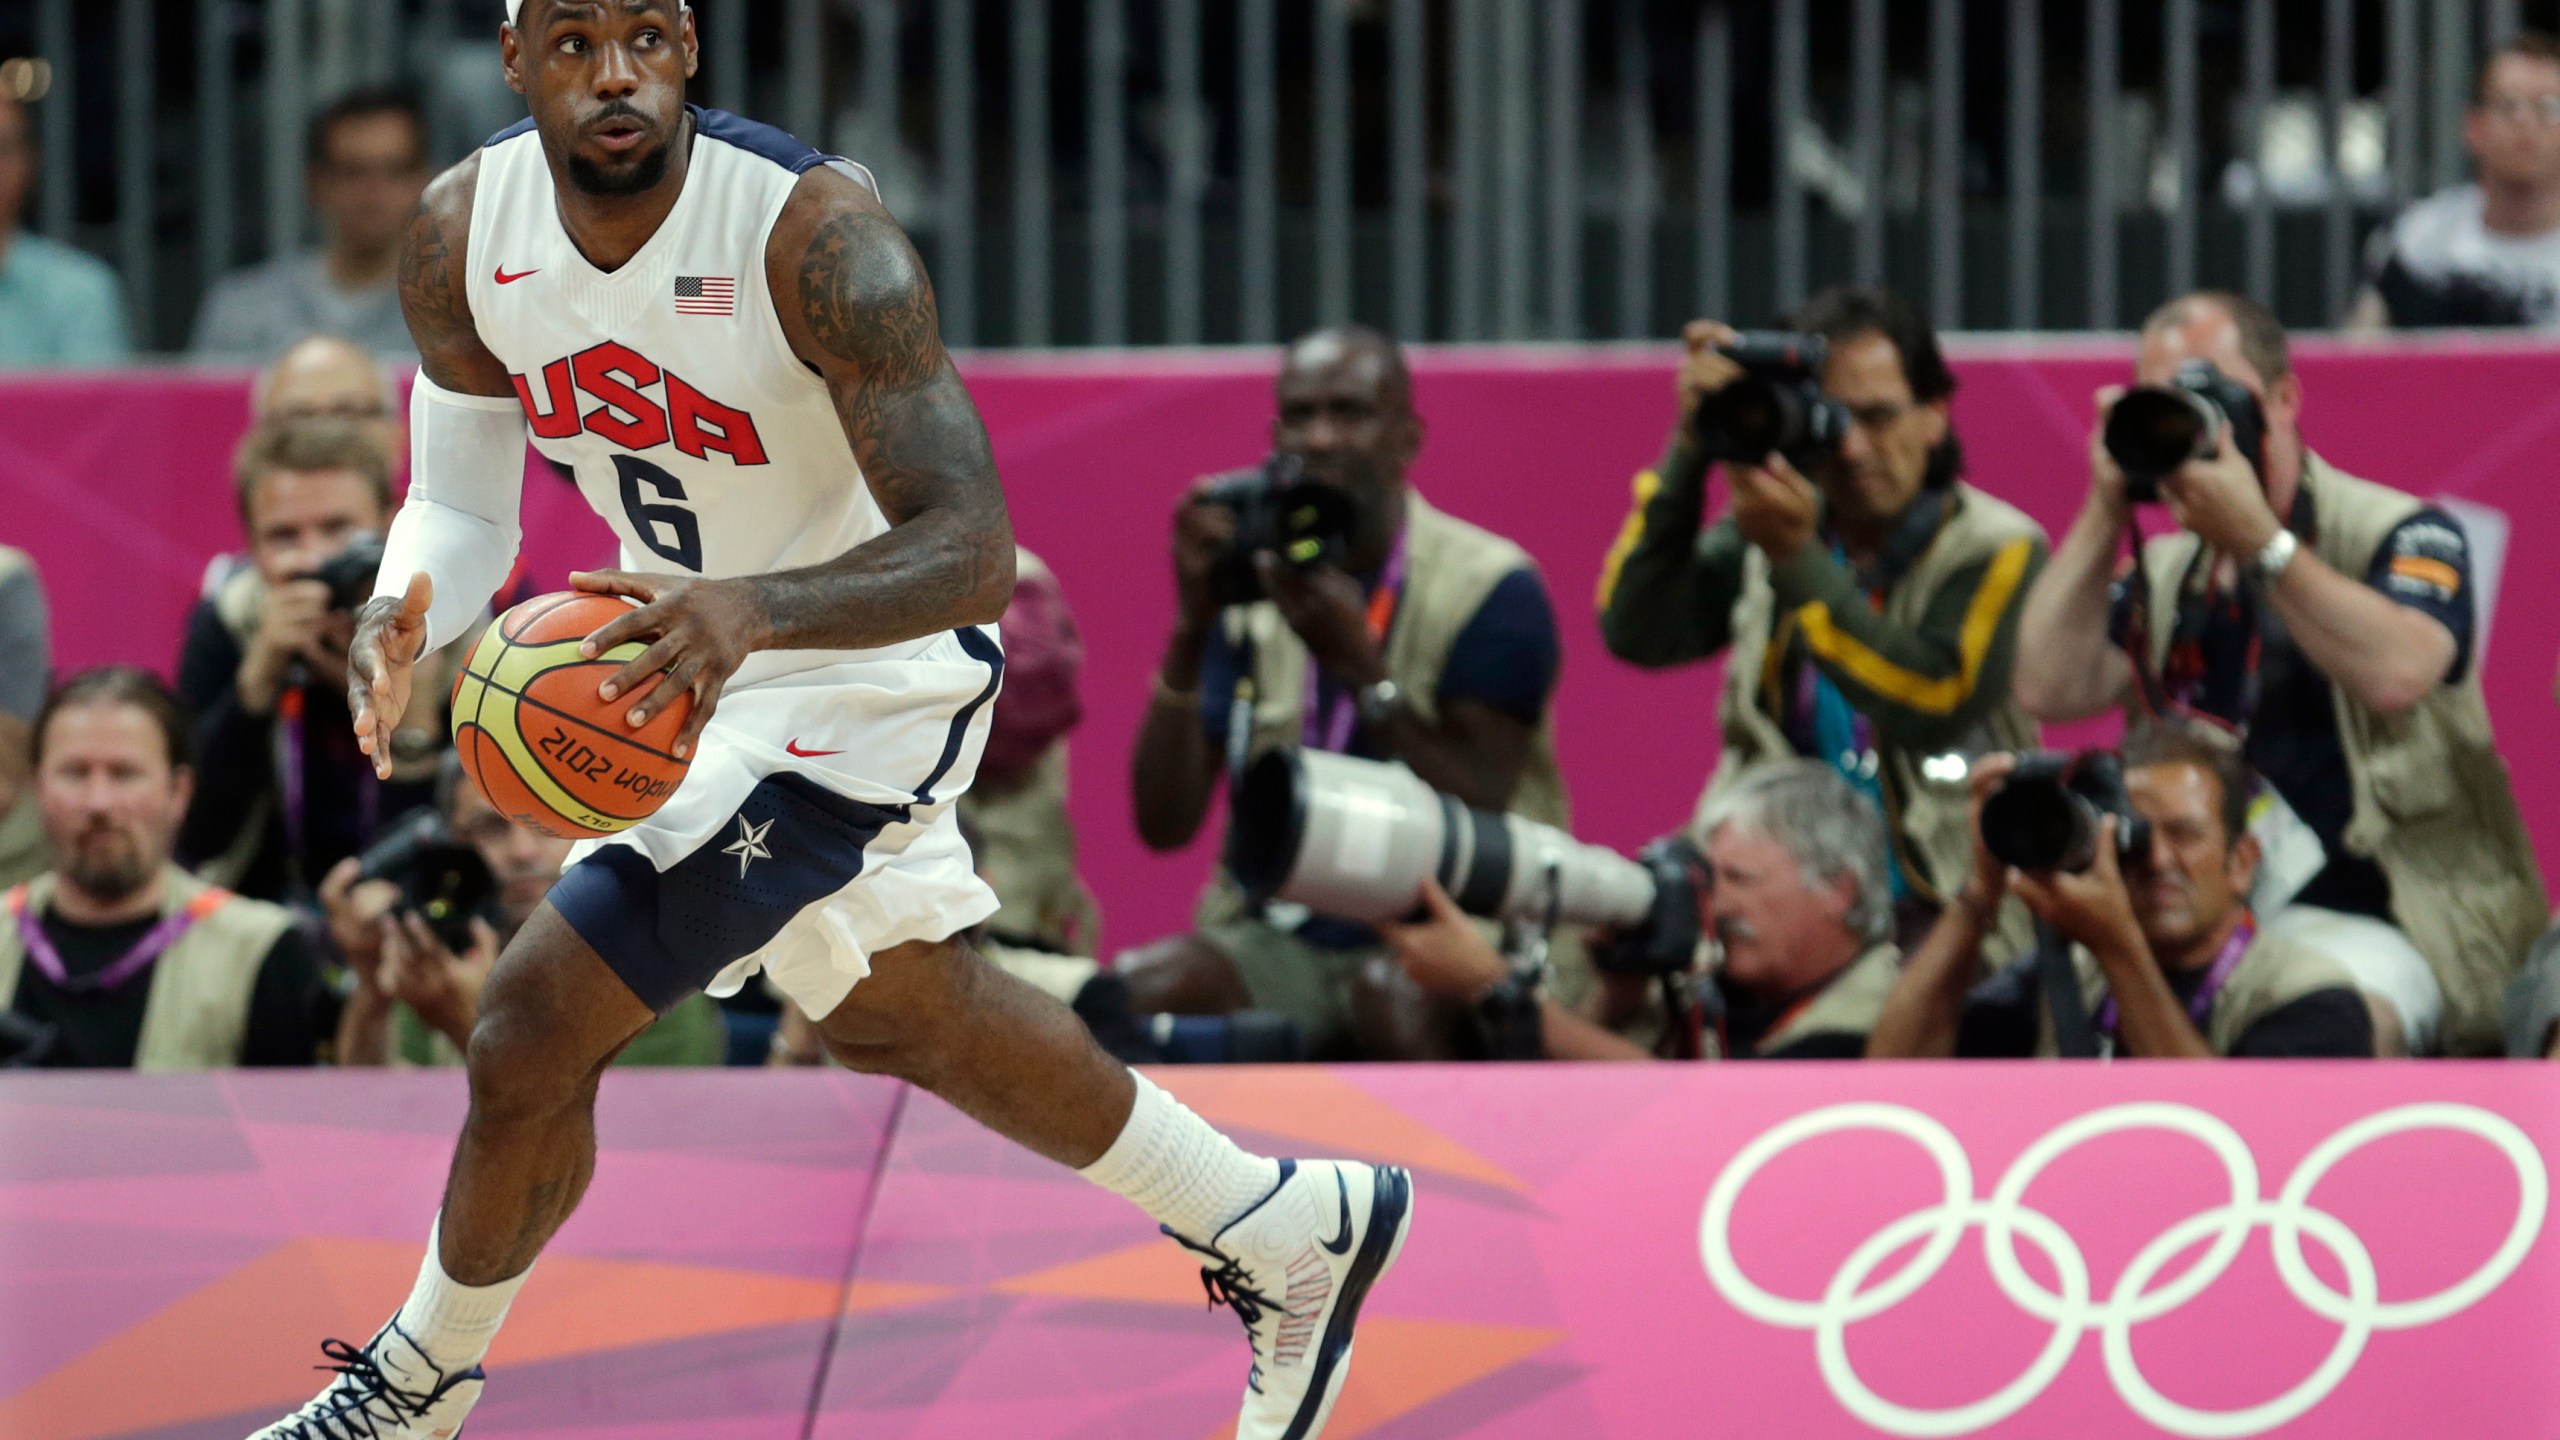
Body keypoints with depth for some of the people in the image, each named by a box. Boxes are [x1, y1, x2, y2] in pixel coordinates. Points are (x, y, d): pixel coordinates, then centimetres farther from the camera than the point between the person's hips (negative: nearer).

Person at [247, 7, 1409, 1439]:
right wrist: (400, 618, -26)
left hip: (862, 686, -8)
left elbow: (971, 553, -36)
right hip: (703, 642, 8)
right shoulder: (465, 236, -13)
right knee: (905, 1014, 26)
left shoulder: (818, 234, -32)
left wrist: (751, 608, -54)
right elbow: (461, 498, -2)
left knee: (535, 1033, -10)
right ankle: (1297, 1235, 42)